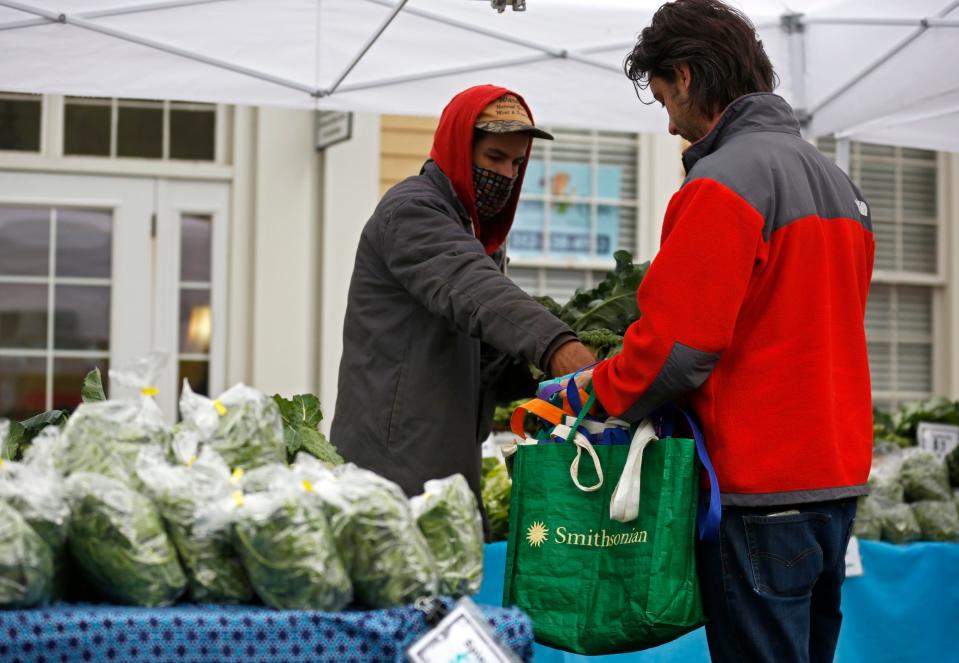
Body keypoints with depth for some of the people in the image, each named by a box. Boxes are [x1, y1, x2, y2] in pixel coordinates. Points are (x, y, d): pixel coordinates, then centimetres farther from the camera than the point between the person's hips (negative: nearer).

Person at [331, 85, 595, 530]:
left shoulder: (481, 234, 23)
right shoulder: (410, 210, -8)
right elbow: (470, 289, -29)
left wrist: (544, 370, -3)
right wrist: (556, 346, -43)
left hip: (449, 467, 9)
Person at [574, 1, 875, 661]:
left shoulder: (726, 179, -13)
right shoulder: (837, 179, 15)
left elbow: (677, 344, -19)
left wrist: (592, 397, -4)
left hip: (759, 487, -9)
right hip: (837, 478, 9)